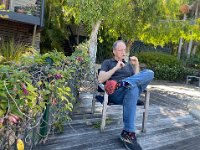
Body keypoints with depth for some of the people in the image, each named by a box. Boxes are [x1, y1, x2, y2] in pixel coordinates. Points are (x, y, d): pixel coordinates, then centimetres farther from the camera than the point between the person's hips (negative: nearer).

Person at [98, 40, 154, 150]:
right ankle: (128, 132, -41)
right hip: (115, 93, -4)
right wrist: (116, 68, -5)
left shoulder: (129, 64, 31)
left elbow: (137, 79, 18)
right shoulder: (107, 63, 17)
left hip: (131, 91, 5)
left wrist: (136, 65, 5)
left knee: (149, 73, -18)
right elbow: (100, 80, 0)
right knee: (133, 87, -41)